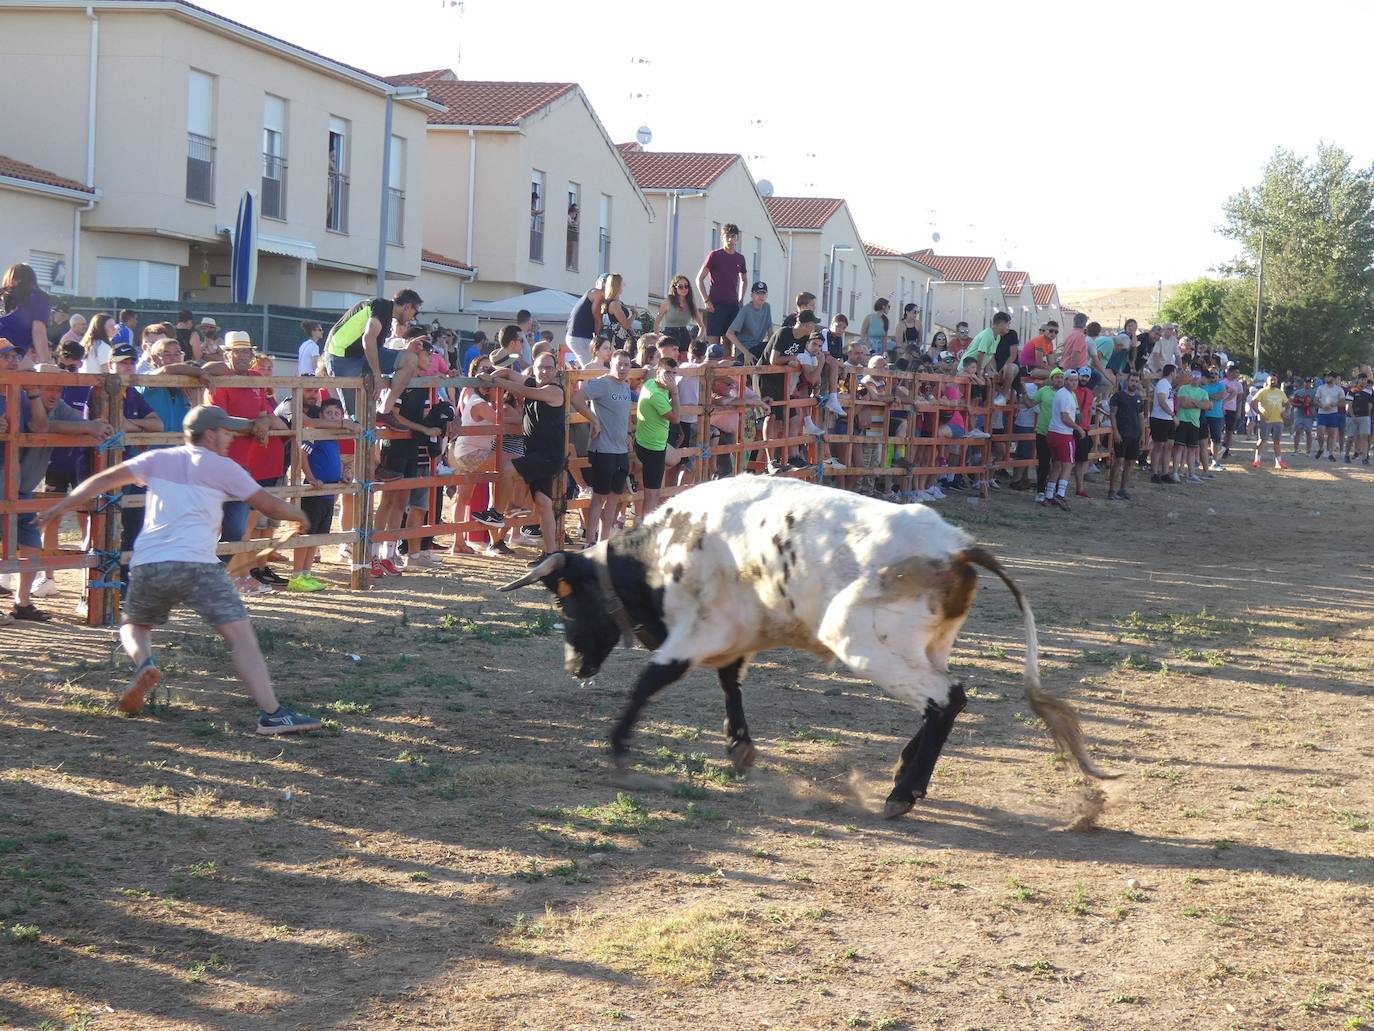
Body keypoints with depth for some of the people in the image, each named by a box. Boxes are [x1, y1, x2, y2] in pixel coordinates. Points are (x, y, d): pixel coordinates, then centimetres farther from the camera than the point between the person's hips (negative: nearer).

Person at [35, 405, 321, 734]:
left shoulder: (157, 459, 19)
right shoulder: (223, 468, 10)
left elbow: (105, 479, 15)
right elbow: (269, 505, 12)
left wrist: (61, 507, 22)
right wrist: (299, 515, 31)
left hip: (146, 564, 4)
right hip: (196, 564, -4)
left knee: (134, 625, 29)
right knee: (240, 634, -6)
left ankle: (144, 663, -4)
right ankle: (271, 714, -15)